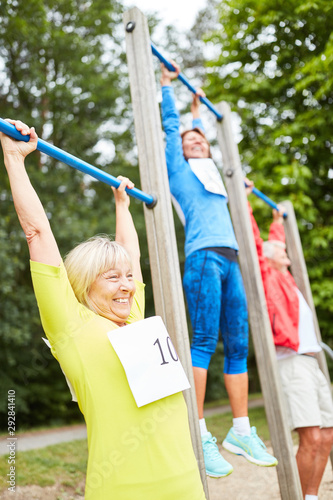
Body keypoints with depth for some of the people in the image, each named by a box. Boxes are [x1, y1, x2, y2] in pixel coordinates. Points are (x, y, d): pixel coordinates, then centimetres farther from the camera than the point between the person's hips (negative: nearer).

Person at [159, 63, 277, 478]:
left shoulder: (212, 173, 29)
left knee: (237, 346, 3)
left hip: (231, 261, 7)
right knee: (204, 342, -13)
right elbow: (171, 125, 19)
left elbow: (201, 138, 48)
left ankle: (240, 431, 9)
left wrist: (197, 110, 58)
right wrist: (167, 84, 30)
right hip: (203, 259, -6)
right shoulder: (179, 169, 14)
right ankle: (199, 436, -11)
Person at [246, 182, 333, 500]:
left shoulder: (282, 277, 25)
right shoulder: (267, 276, 4)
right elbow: (254, 241, -4)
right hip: (291, 362, -9)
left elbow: (275, 242, 42)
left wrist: (278, 220, 52)